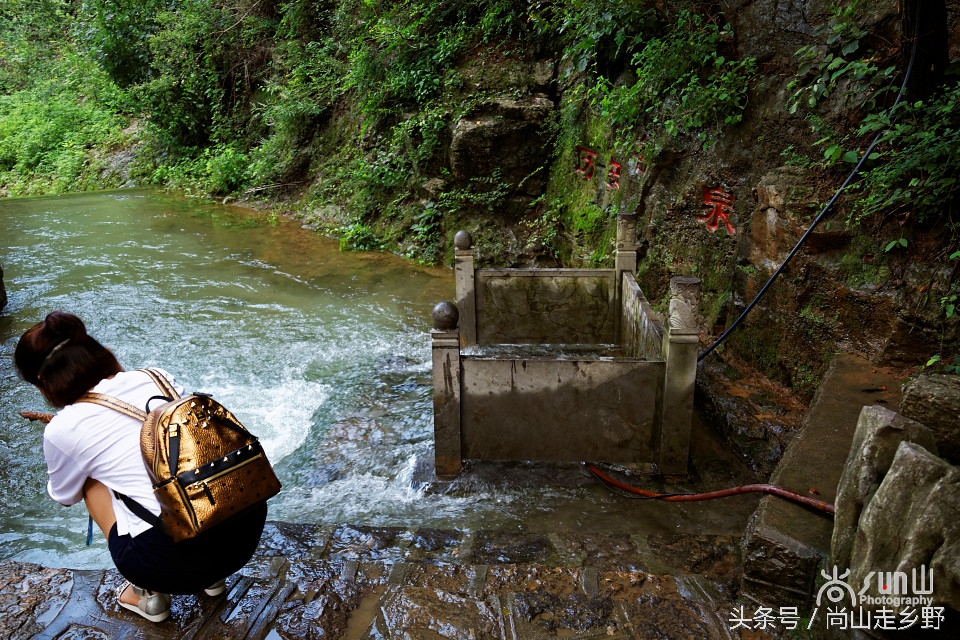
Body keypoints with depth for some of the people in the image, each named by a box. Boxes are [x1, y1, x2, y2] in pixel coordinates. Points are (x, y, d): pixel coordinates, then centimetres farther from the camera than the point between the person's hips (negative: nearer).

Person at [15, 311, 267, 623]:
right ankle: (212, 576, 29)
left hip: (175, 560, -4)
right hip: (250, 527, 5)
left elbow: (65, 496, 21)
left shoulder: (63, 428, -1)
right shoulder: (158, 377, 9)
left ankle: (149, 594, 22)